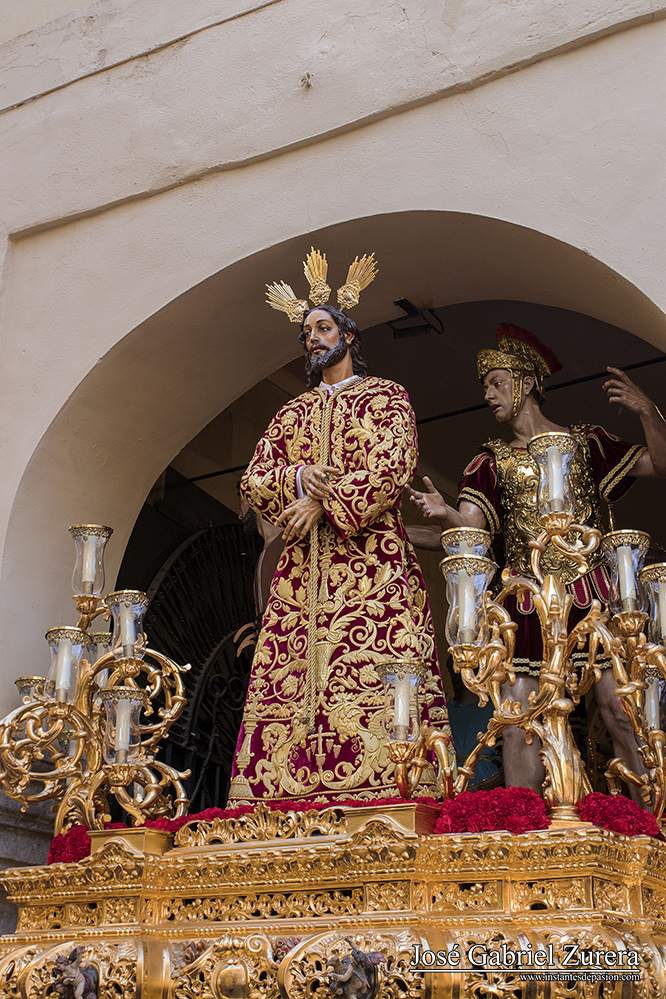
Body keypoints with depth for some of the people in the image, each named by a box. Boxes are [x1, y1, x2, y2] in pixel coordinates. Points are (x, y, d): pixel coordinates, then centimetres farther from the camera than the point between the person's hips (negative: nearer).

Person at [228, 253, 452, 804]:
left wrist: (324, 501, -12)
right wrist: (299, 476, -6)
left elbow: (393, 468, -5)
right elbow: (253, 480, 15)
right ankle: (295, 793, -8)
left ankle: (383, 792, -16)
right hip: (302, 568, 5)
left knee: (376, 677, -15)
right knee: (294, 679, -7)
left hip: (369, 554, -4)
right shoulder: (292, 411, 25)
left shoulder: (385, 395, 12)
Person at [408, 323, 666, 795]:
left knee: (620, 712, -9)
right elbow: (468, 529, 1)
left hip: (591, 593, -2)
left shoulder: (585, 442, 12)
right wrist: (445, 515, -22)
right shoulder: (492, 462, 15)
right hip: (528, 605, 2)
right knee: (518, 725, -5)